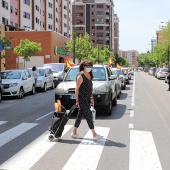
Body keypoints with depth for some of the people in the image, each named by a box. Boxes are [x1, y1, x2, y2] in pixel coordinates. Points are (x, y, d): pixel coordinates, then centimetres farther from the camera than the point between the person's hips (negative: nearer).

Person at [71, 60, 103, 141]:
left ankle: (74, 132, 24)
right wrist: (77, 100, -17)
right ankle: (94, 135, -4)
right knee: (88, 115, -7)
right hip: (82, 99, -9)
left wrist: (91, 98, 18)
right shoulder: (80, 76, -14)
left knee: (80, 115, 14)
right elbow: (77, 89, -15)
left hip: (87, 98, 9)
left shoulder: (89, 75, 13)